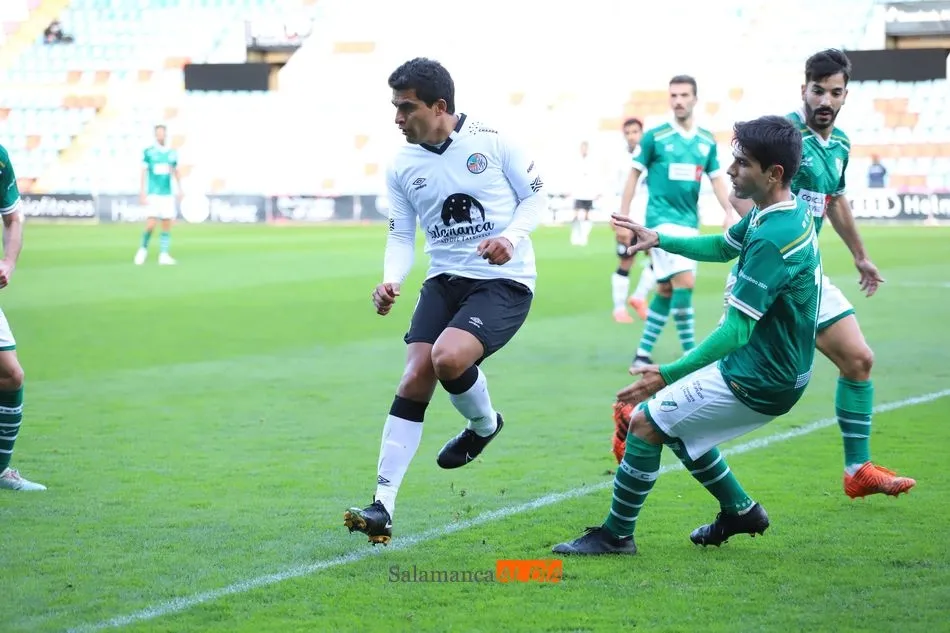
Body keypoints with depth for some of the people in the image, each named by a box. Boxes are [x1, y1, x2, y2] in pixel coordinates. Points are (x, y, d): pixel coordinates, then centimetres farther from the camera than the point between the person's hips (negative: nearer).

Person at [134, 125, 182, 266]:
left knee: (167, 224, -1)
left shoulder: (172, 153, 8)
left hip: (168, 194, 3)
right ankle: (143, 249, 12)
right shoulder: (149, 152, -2)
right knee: (151, 224, -12)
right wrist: (142, 193, -7)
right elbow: (144, 173, -2)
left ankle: (164, 255, 4)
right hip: (153, 194, -3)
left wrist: (180, 190, 13)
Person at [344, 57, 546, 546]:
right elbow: (401, 235, 8)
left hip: (503, 282, -5)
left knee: (448, 357, -28)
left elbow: (536, 196, 0)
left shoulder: (492, 142, -9)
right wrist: (390, 281, -12)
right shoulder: (402, 167, 3)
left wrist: (511, 237, -19)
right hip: (444, 281, 5)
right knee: (413, 381, -9)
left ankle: (484, 425, 8)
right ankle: (382, 508, -6)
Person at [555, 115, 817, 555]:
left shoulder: (772, 239, -27)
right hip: (774, 368, 10)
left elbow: (736, 330, -29)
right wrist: (660, 240, 14)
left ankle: (616, 535, 6)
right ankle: (739, 511, 30)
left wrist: (669, 375, -28)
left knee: (646, 421, -5)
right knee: (676, 424, 22)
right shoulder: (784, 213, 4)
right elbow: (723, 247, 24)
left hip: (758, 380, -10)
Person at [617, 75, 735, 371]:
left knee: (666, 289, 9)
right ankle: (690, 353, -8)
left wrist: (729, 212, -1)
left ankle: (643, 353, 18)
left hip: (690, 222, 5)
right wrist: (623, 216, -1)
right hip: (662, 220, -5)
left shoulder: (707, 141, 7)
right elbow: (634, 174, 1)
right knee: (685, 282, -16)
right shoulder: (655, 137, -5)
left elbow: (716, 179, 13)